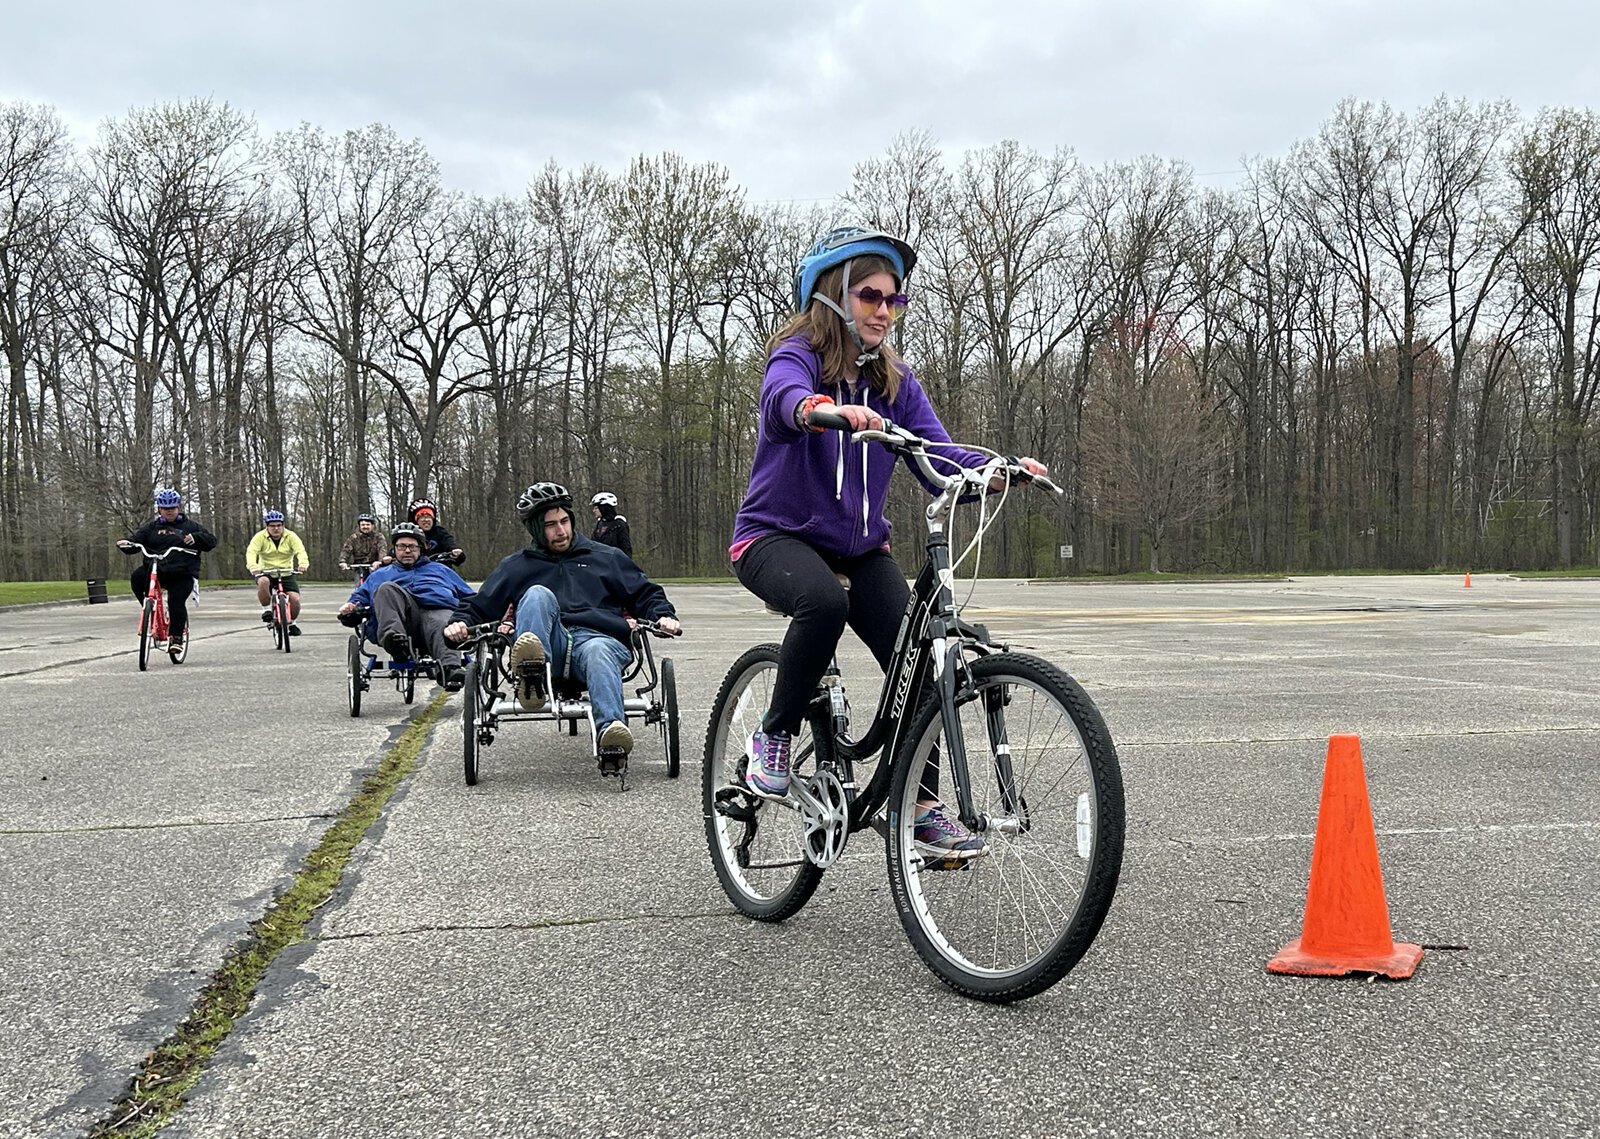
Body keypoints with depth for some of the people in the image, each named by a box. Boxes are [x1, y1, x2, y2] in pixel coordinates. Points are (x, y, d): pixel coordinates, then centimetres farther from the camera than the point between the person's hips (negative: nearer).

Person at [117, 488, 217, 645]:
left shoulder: (189, 526, 12)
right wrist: (126, 543, -16)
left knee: (176, 602, -20)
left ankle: (176, 637, -6)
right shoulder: (151, 527, 17)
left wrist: (195, 538, -16)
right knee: (137, 578, -26)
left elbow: (211, 541, 4)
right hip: (155, 570, 2)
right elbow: (136, 539, 7)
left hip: (182, 574, -2)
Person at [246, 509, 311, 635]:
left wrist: (303, 563, -40)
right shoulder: (260, 537, -5)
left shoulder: (290, 536, -3)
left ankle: (292, 623, 15)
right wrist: (253, 566, -41)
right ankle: (266, 610, -11)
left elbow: (300, 551, -18)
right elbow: (251, 552, -19)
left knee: (295, 599, -16)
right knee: (263, 582, -37)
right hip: (265, 571, -1)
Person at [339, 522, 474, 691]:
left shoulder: (440, 570, 40)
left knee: (445, 627, -39)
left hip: (439, 609, -1)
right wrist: (350, 608, 5)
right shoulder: (380, 575, 41)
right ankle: (395, 638, -52)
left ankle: (450, 669, -68)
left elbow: (468, 597, 32)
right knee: (387, 589, -30)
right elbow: (360, 596, 30)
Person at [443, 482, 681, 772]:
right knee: (538, 594, -29)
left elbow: (645, 593, 26)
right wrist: (460, 622, 3)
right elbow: (480, 604, 25)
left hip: (600, 637, -1)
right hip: (551, 644, 1)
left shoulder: (606, 558, 27)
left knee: (598, 652, -39)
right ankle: (531, 672, -56)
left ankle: (611, 730, -66)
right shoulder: (517, 566, 28)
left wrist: (663, 615, 4)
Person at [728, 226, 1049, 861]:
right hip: (777, 537, -5)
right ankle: (773, 738, -15)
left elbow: (941, 463, -5)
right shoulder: (798, 355, -11)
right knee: (825, 601, -37)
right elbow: (784, 399, -37)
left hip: (860, 547, 5)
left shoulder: (894, 381, 6)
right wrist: (831, 410, -60)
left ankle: (921, 806, 1)